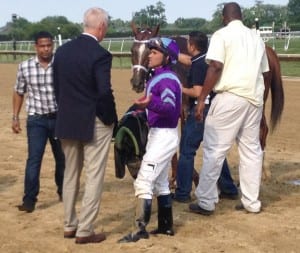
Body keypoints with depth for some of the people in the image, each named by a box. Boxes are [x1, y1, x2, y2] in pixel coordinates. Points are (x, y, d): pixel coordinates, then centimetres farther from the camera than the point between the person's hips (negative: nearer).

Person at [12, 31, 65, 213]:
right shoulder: (25, 67, -3)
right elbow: (19, 93, 9)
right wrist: (15, 117, 5)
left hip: (59, 118, 1)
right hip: (36, 119, -1)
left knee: (62, 157, 15)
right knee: (34, 159, -7)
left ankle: (63, 191, 35)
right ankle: (29, 199, -3)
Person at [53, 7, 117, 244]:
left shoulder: (62, 50, 3)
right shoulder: (100, 54, -17)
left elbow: (57, 87, 8)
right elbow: (104, 93, -22)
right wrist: (111, 119, -7)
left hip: (67, 121, 7)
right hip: (94, 123, -6)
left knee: (71, 175, 18)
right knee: (94, 178, 3)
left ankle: (69, 226, 27)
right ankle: (85, 231, 7)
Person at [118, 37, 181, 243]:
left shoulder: (167, 79, -19)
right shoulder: (158, 76, 10)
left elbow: (170, 108, -33)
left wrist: (150, 103, -50)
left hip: (164, 135, -11)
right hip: (158, 133, 11)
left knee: (143, 181, -11)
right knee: (160, 182, 17)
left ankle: (141, 229, -9)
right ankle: (166, 225, 26)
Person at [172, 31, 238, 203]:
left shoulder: (198, 65, -16)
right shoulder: (207, 59, 9)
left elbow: (197, 92, -23)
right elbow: (188, 60, 27)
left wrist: (181, 89, -8)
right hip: (213, 110, 9)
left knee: (187, 150, 0)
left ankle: (182, 193, 3)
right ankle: (229, 189, 21)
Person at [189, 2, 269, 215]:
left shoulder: (222, 34, -1)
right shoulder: (256, 37, 17)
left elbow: (216, 67, -14)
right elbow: (265, 73, 17)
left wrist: (202, 98, -13)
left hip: (230, 97, -6)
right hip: (255, 98, 6)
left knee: (214, 149, -1)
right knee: (252, 150, 12)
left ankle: (206, 202, 1)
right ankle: (252, 202, 17)